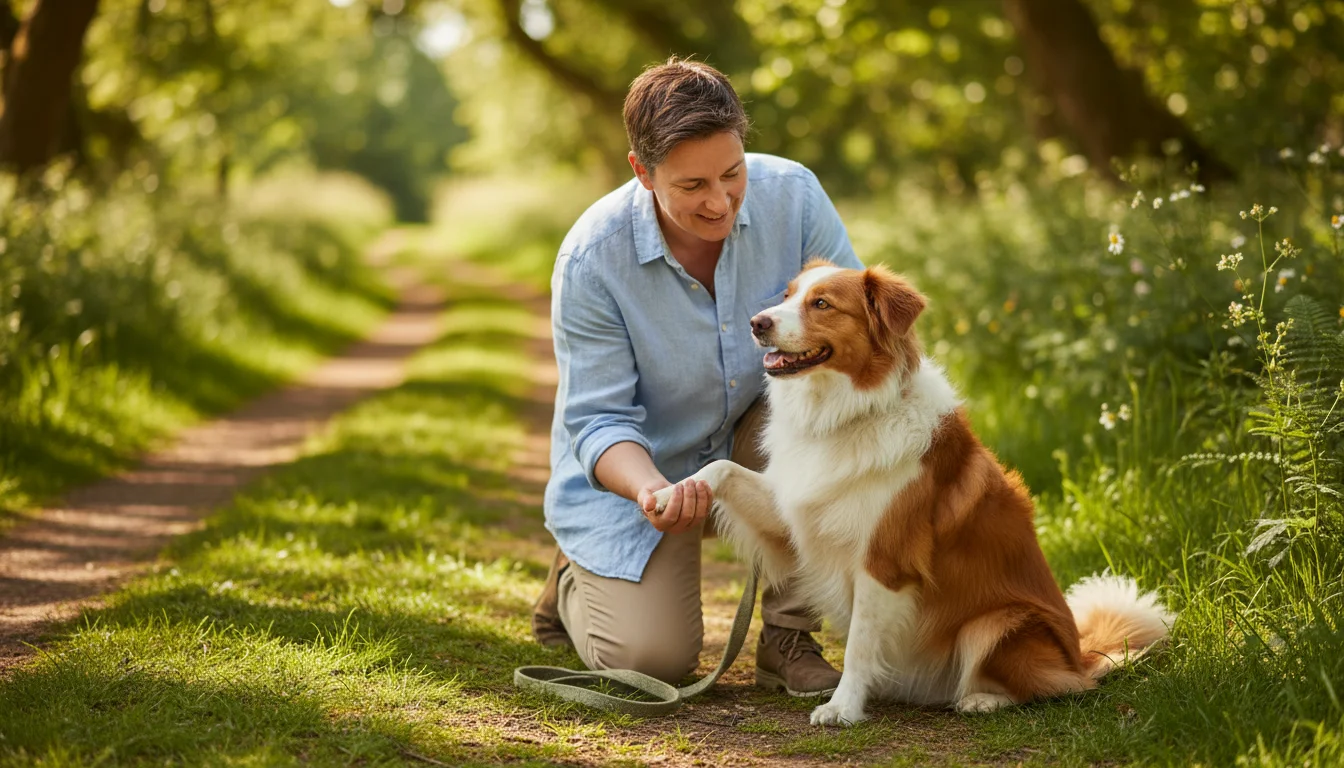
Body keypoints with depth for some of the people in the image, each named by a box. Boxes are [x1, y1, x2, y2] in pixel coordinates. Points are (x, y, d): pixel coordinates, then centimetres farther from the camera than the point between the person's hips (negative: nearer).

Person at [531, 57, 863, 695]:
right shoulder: (591, 258, -25)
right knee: (652, 657, -18)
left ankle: (787, 640, -15)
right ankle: (579, 579, 21)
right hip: (635, 468, -3)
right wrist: (650, 490, -42)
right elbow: (598, 419, -20)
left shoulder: (791, 195, -19)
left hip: (755, 443, 3)